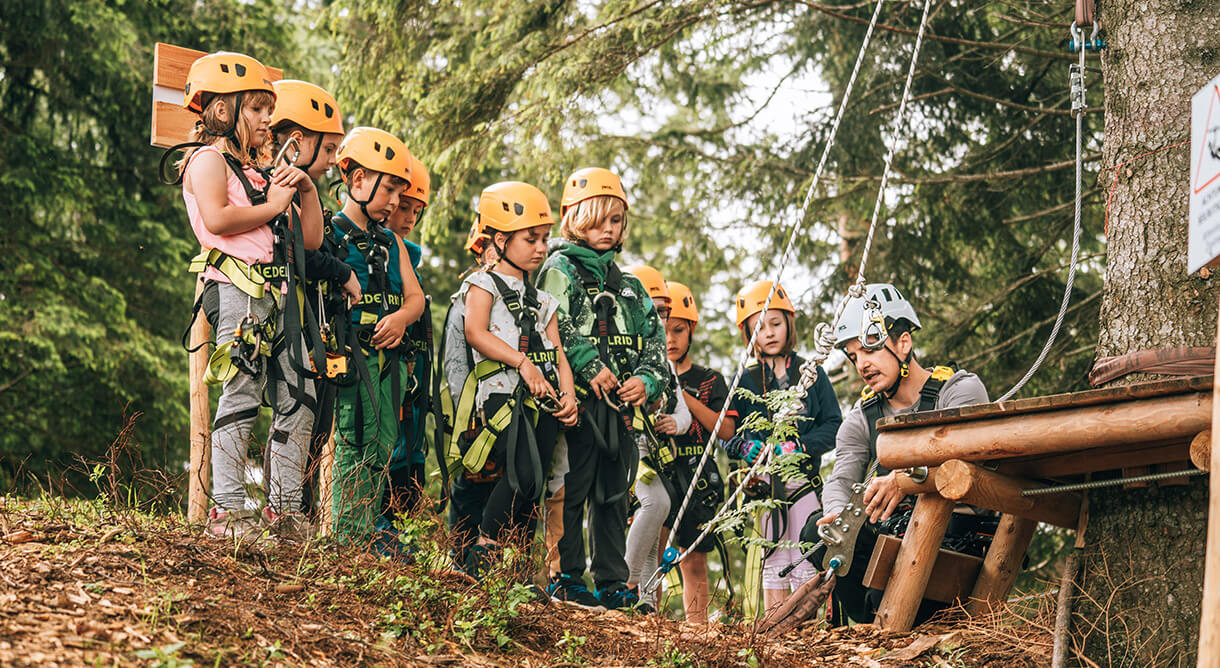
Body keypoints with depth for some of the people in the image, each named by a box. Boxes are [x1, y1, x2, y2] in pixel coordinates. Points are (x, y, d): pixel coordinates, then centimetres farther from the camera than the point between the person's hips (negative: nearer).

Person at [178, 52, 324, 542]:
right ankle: (227, 509, -10)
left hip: (279, 294, 8)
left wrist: (306, 190, 12)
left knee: (298, 399, 5)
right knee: (242, 394, -12)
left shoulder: (263, 170, 26)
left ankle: (284, 507, 9)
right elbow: (218, 218, -18)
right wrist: (272, 206, -7)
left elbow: (310, 240, 25)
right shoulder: (209, 160, 2)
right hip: (237, 288, -8)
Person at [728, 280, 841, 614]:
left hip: (805, 478, -1)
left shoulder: (811, 374, 9)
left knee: (804, 562, -4)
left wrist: (798, 447, -12)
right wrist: (746, 446, -15)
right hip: (765, 480, 1)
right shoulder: (744, 381, 10)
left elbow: (833, 425, 3)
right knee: (773, 559, 1)